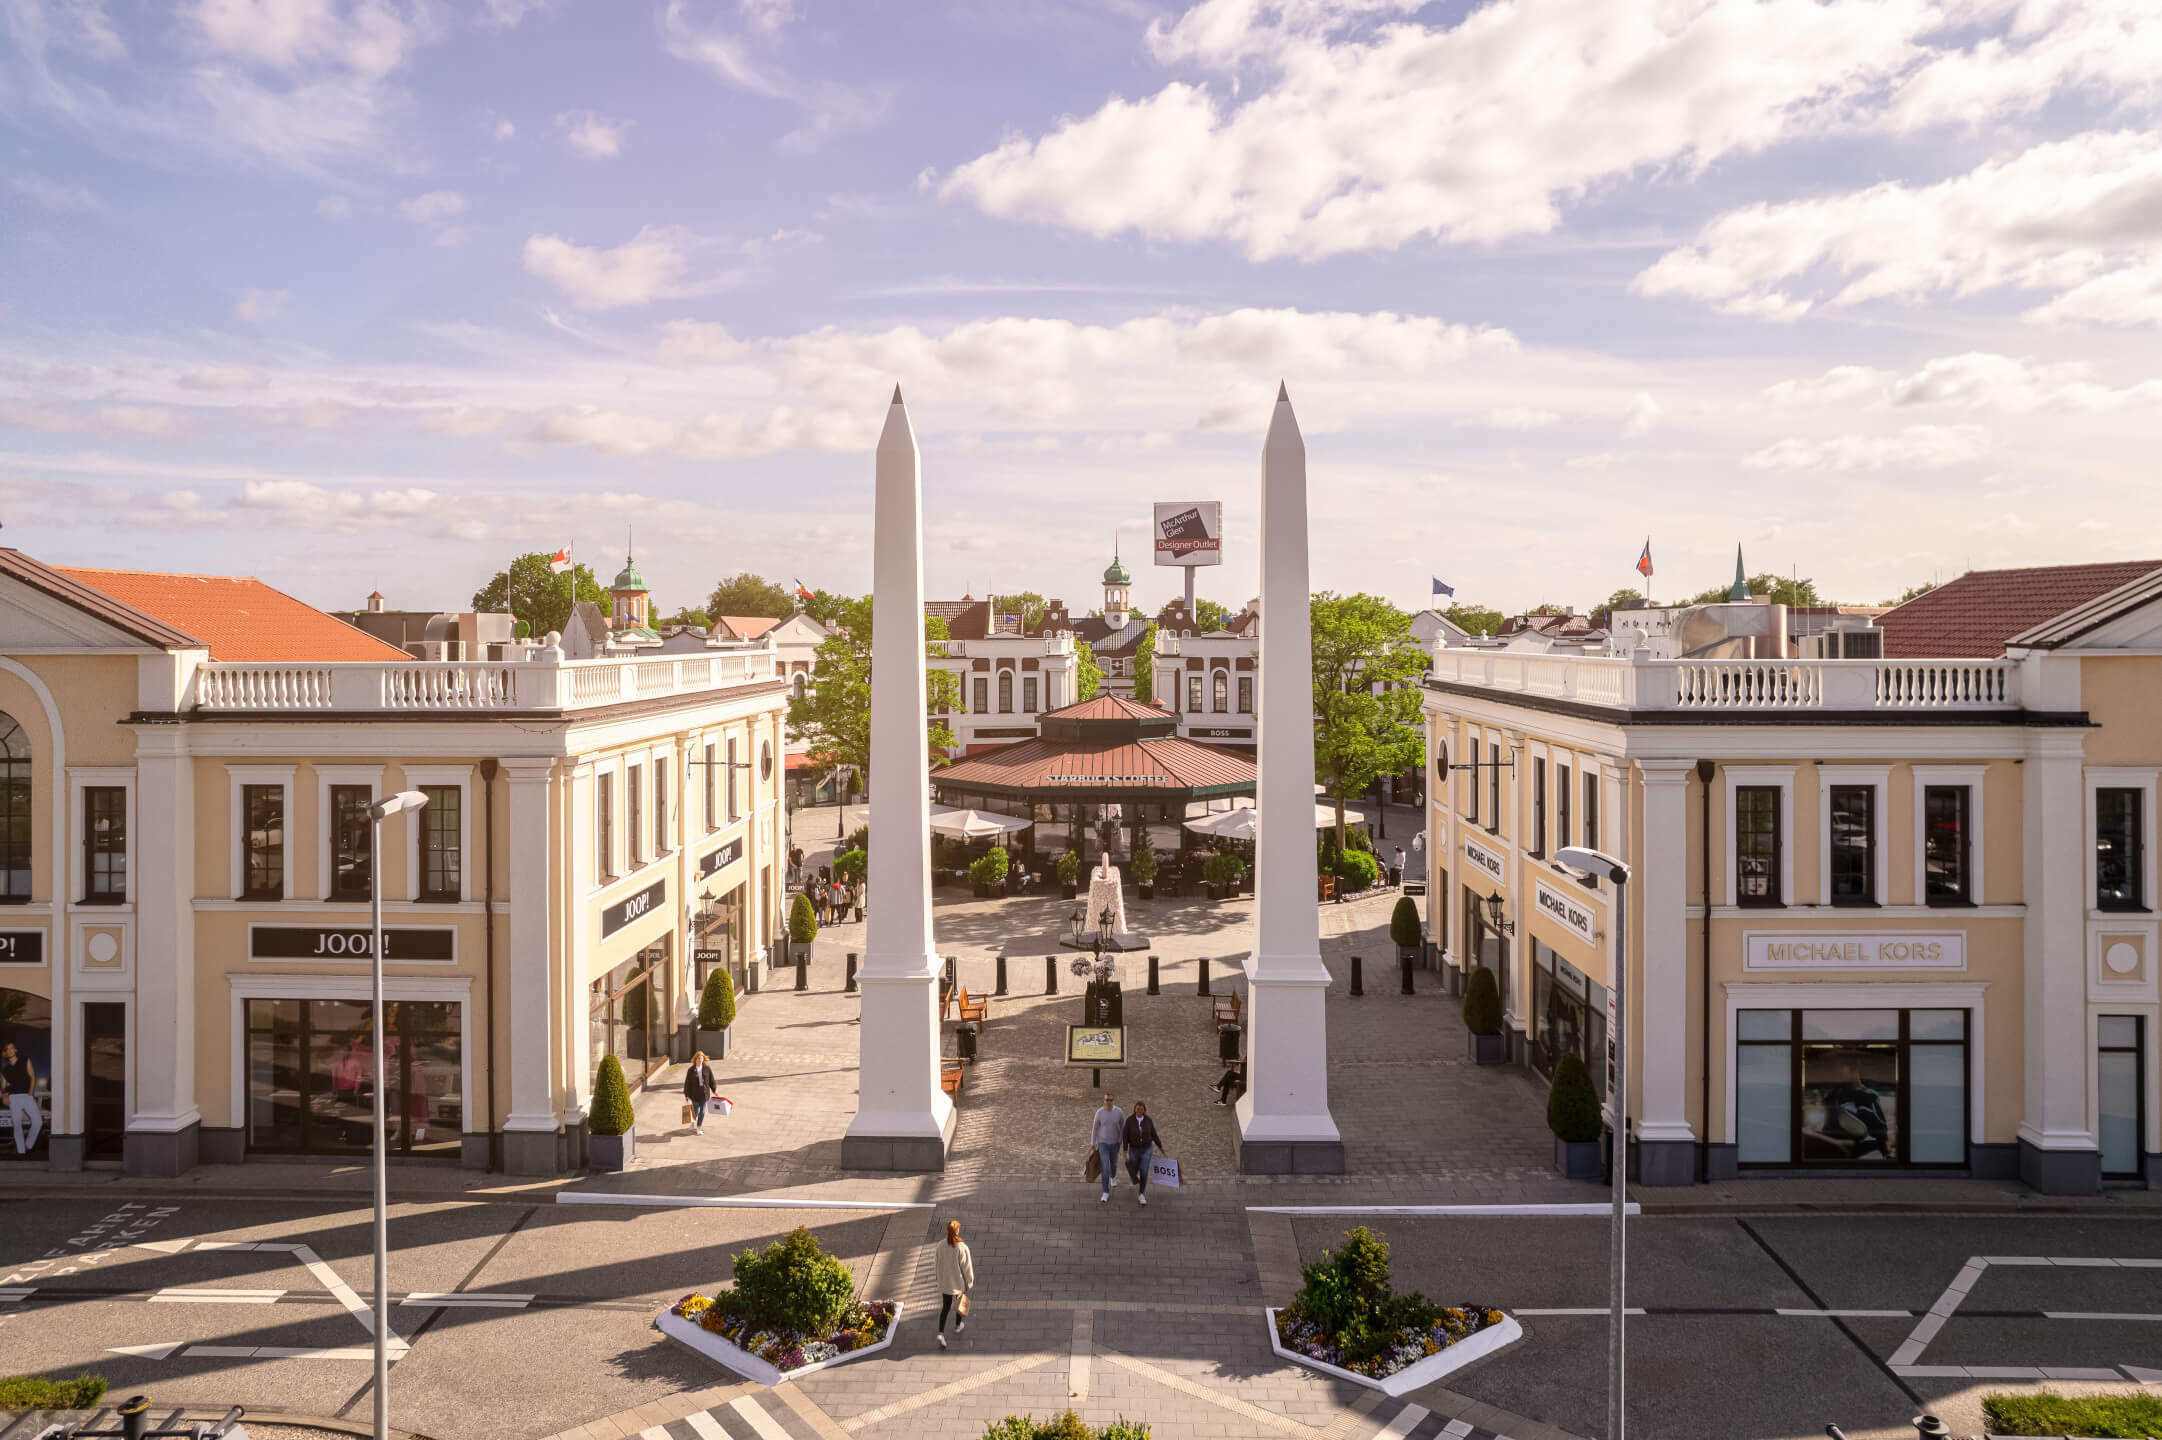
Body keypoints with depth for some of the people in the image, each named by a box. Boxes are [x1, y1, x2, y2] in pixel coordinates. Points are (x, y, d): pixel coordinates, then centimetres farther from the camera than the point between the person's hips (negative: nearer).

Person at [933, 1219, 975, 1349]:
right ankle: (958, 1325, 44)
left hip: (945, 1282, 3)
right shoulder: (962, 1248, -26)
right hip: (959, 1282, -2)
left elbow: (938, 1265, -1)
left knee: (945, 1307, 14)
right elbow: (967, 1267, -16)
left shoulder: (941, 1246, -15)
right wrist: (969, 1282, 0)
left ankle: (941, 1333, 0)